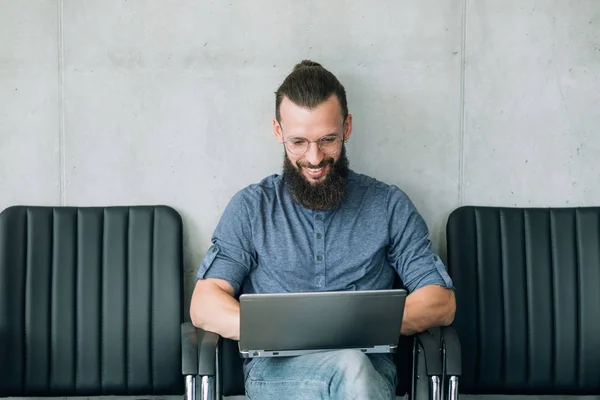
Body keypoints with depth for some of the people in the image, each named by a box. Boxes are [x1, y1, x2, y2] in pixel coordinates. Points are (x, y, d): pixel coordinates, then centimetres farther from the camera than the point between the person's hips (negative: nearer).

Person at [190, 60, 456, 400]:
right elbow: (204, 305, 3)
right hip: (275, 369, -1)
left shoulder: (389, 205, 13)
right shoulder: (251, 207, 13)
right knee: (349, 366, -36)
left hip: (370, 364, 1)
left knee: (353, 368, -37)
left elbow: (442, 303, 7)